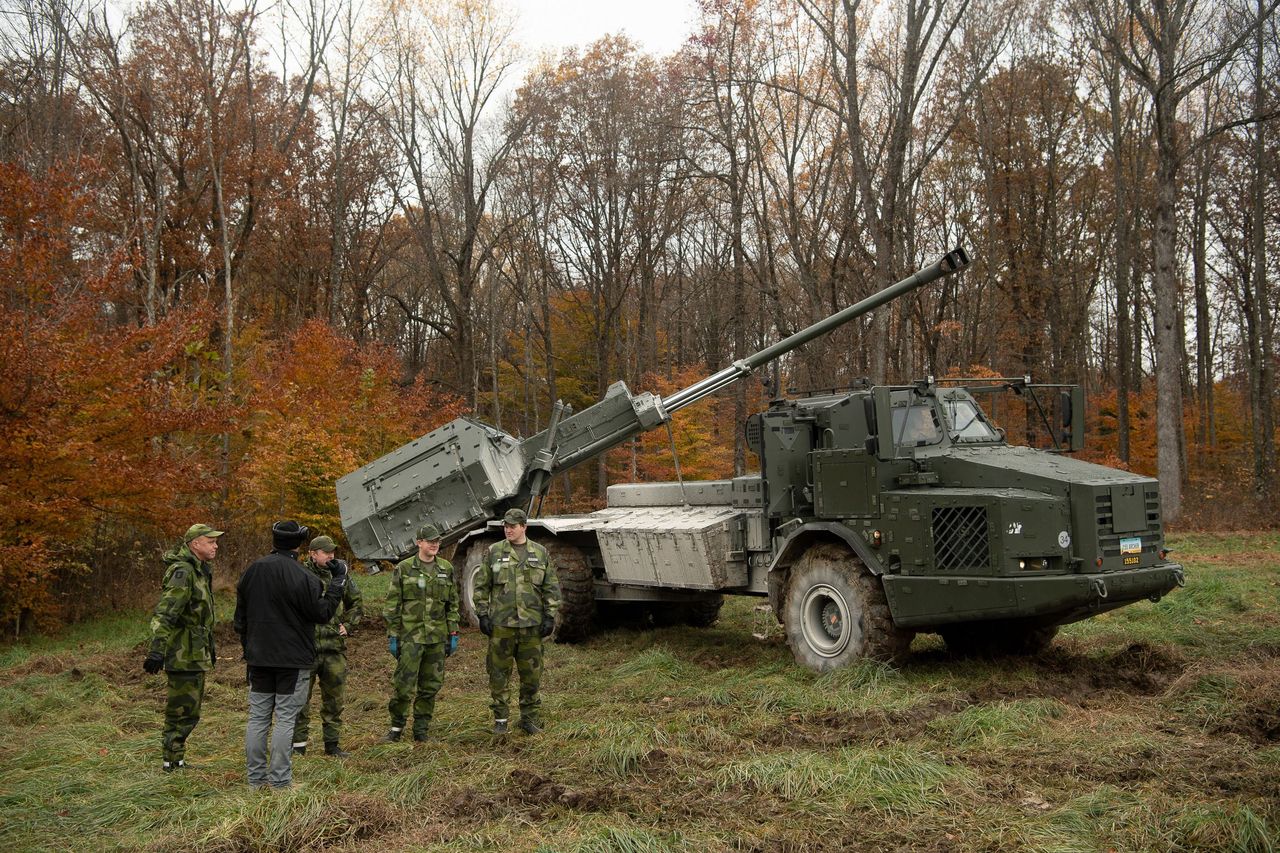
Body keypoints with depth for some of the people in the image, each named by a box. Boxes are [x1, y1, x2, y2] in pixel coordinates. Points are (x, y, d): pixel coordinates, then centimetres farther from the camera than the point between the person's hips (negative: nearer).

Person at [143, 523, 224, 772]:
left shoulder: (199, 571, 15)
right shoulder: (182, 572, -17)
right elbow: (164, 613, -26)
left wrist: (210, 646, 29)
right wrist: (157, 649, -34)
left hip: (195, 655, 10)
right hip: (184, 655, -10)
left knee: (189, 709, 16)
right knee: (183, 710, -4)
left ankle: (175, 760, 25)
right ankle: (173, 763, 5)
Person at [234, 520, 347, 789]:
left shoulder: (252, 571, 6)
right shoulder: (302, 577, -16)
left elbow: (241, 617, 14)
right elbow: (322, 613, -10)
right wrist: (338, 581, -2)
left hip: (258, 658, 6)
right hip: (293, 659, -6)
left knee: (258, 717, 11)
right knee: (285, 719, 0)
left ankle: (256, 777, 16)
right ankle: (280, 780, 3)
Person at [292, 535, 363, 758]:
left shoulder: (341, 574, 7)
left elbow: (356, 603, 20)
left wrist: (347, 626, 9)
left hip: (335, 648, 5)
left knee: (334, 698, 10)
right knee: (301, 698, 2)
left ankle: (332, 744, 21)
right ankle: (298, 745, 12)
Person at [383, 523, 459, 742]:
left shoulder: (446, 569, 8)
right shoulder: (403, 569, -1)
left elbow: (453, 604, 11)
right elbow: (392, 605, 0)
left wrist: (453, 634, 6)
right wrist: (392, 636, -4)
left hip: (437, 637, 3)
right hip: (410, 635, -3)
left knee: (431, 685, 8)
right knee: (403, 684, -4)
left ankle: (421, 729, 19)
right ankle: (396, 727, 11)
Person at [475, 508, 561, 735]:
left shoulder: (540, 553, 6)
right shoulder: (493, 552, 3)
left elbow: (552, 588, 8)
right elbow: (481, 586, 6)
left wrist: (550, 616, 1)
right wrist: (482, 614, -1)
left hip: (532, 624, 1)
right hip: (500, 624, -1)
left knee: (532, 673, 7)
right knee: (499, 673, 4)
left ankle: (529, 717, 21)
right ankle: (500, 719, 16)